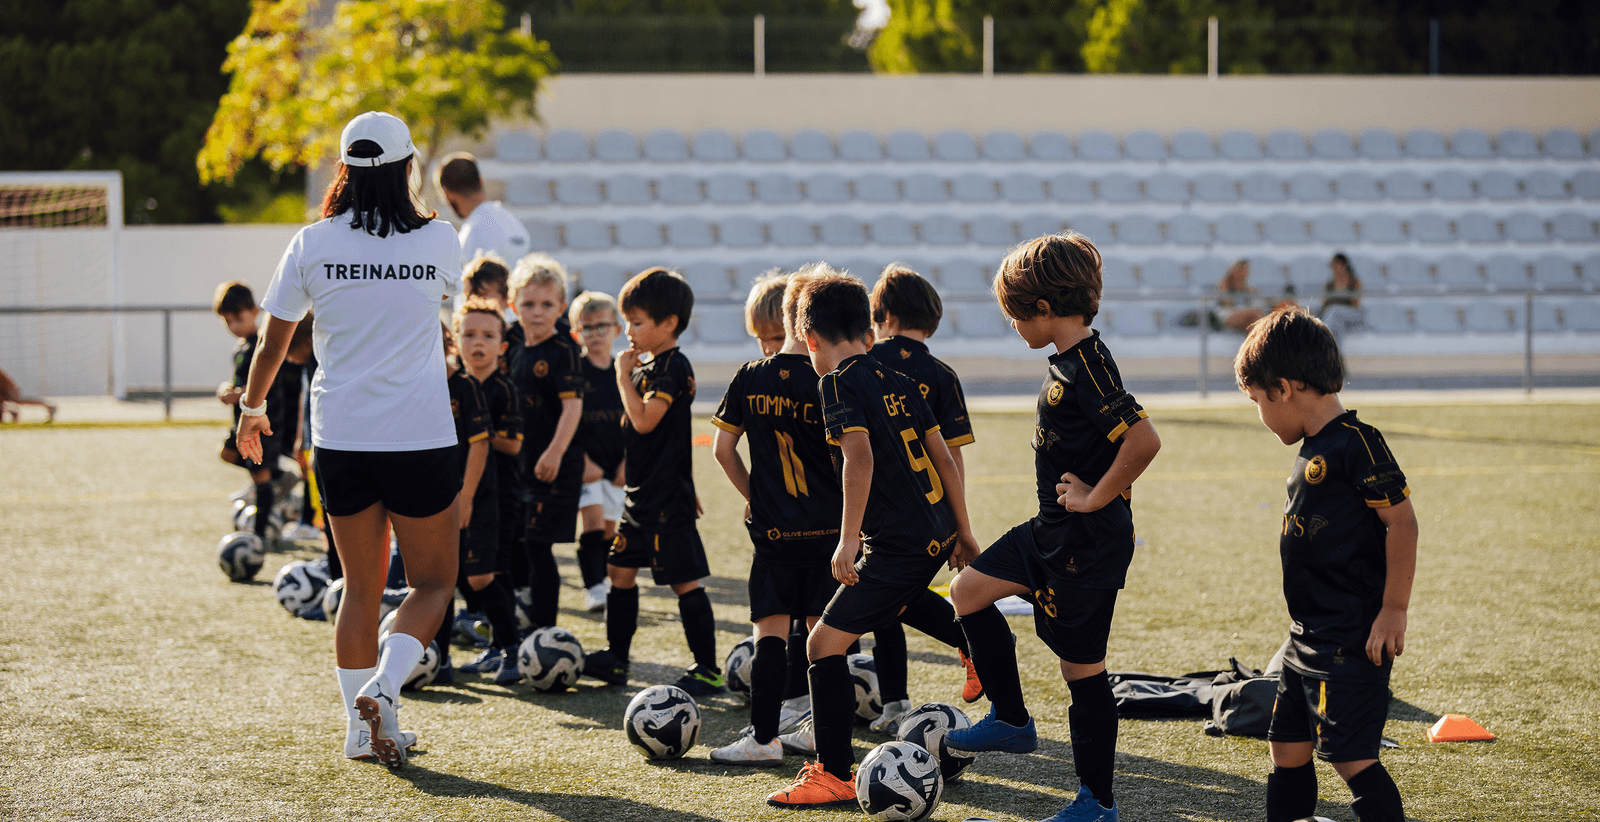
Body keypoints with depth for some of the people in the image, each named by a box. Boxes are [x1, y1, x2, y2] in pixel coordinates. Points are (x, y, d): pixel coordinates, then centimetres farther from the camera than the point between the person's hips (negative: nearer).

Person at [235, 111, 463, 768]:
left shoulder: (312, 245, -2)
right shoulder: (437, 240, -4)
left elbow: (271, 347, 7)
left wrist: (252, 408, 23)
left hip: (340, 438, 2)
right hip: (421, 438, -2)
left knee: (361, 586, 14)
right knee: (432, 582, 10)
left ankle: (363, 727, 14)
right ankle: (382, 685, -13)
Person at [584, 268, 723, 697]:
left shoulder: (673, 367, -16)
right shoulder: (647, 366, 13)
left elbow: (644, 420, -25)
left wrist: (623, 375, -18)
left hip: (667, 497, -10)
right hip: (641, 492, 10)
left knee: (684, 579, -5)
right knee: (620, 569, 15)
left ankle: (707, 669, 0)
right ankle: (616, 658, 25)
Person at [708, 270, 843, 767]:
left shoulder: (749, 379, -2)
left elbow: (723, 448, 2)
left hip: (773, 527, 0)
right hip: (828, 526, 0)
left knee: (771, 630, 2)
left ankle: (764, 738, -2)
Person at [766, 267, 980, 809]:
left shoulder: (838, 381, -9)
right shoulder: (896, 379, 15)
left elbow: (859, 457, -22)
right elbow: (942, 457, 17)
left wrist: (849, 538, -21)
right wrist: (962, 532, 24)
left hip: (899, 545, -9)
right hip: (936, 533, 9)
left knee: (825, 642, -6)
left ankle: (836, 775, -7)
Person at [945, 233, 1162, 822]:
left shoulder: (1088, 365, -22)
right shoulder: (1068, 361, 7)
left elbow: (1144, 440, -33)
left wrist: (1095, 499, -22)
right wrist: (1079, 495, 13)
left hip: (1088, 541, -10)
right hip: (1051, 531, 10)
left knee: (1082, 666, -1)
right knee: (969, 591, 14)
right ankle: (1011, 721, 24)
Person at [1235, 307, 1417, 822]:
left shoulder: (1355, 442, -15)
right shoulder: (1313, 450, 13)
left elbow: (1401, 520, -18)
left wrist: (1394, 610, -17)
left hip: (1353, 639, -10)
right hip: (1309, 638, 10)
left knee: (1349, 755, -11)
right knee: (1287, 746, 15)